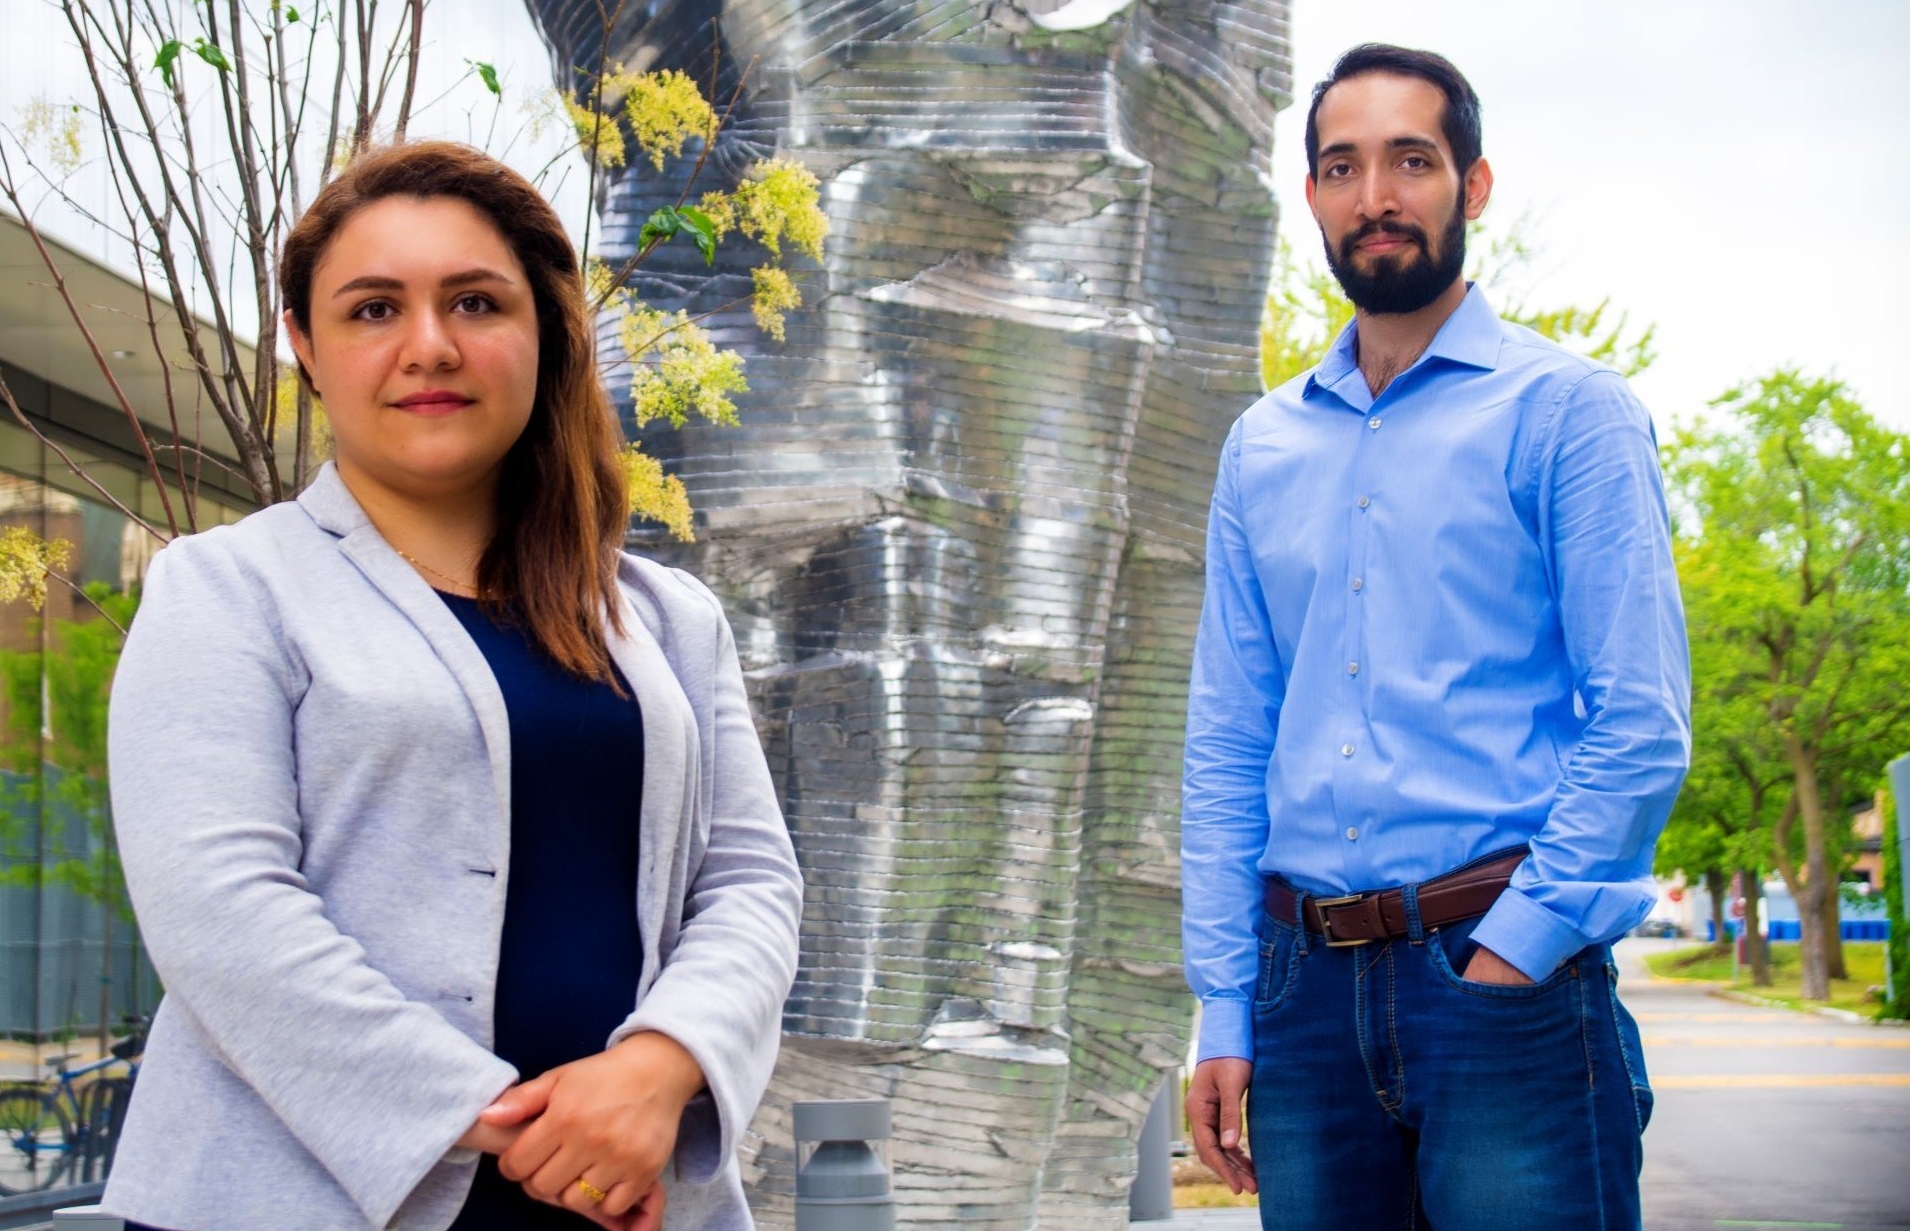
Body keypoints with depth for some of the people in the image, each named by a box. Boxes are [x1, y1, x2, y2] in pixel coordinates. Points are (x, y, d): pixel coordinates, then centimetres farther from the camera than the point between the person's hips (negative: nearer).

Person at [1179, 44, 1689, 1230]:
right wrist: (1225, 1010, 5)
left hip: (1505, 970, -4)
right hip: (1308, 987, 4)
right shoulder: (1261, 447, 13)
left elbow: (1642, 722, -7)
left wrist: (1511, 957, -13)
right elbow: (1227, 747, 11)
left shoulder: (1566, 408, 0)